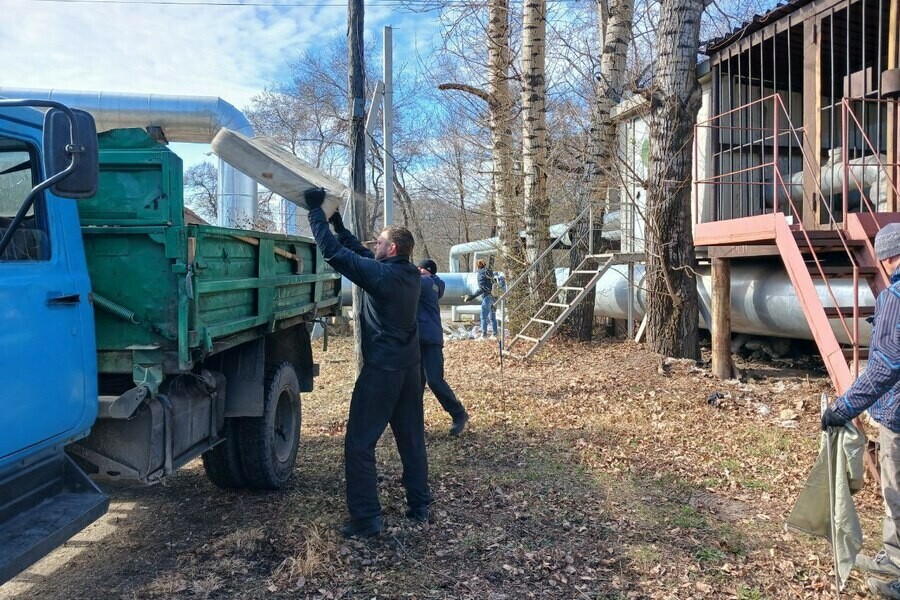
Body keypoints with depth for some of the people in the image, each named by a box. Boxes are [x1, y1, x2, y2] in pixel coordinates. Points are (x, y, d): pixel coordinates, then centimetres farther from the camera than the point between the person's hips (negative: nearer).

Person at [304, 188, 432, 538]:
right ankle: (419, 506, 24)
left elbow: (333, 252, -17)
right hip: (410, 368, 8)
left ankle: (367, 519, 1)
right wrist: (339, 224, 19)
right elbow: (363, 254, 18)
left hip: (381, 369, -8)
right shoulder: (412, 274, 7)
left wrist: (315, 210, -7)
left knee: (359, 444, 0)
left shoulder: (380, 274, -17)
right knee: (412, 440, 15)